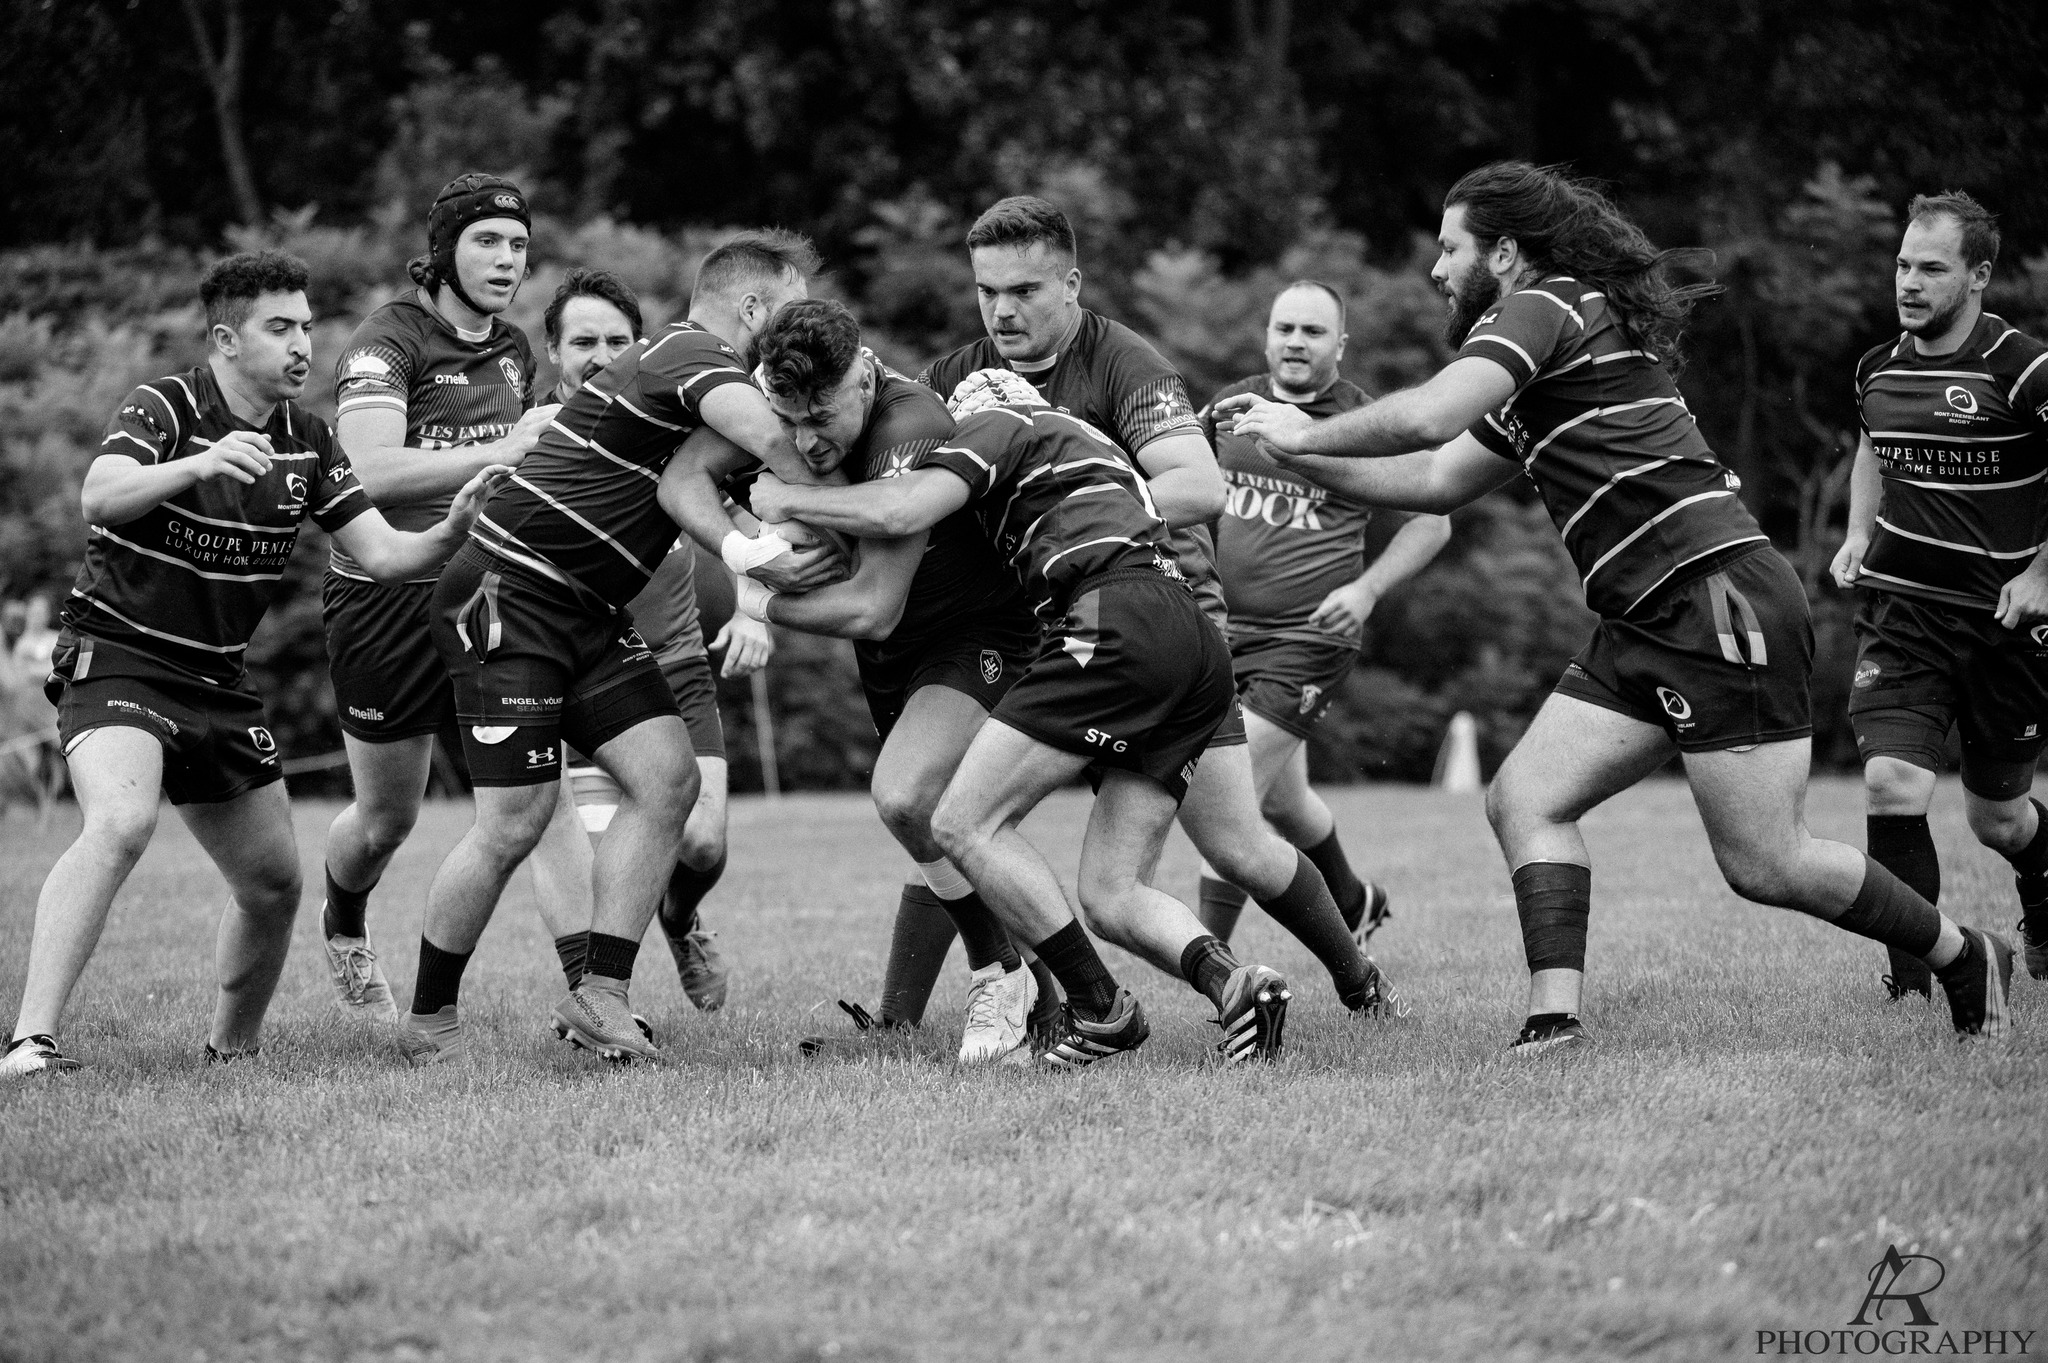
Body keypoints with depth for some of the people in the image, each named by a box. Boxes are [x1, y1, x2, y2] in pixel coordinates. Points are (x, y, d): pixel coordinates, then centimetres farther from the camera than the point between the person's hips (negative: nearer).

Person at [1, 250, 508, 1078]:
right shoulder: (165, 409, -14)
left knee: (274, 885, 8)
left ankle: (233, 1051, 31)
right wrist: (198, 463, -49)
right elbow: (99, 497, -33)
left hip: (219, 683, 7)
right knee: (120, 823, -32)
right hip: (118, 660, -7)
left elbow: (382, 555, 1)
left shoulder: (306, 442, 4)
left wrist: (452, 529, -20)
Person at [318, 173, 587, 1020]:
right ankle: (343, 928, 43)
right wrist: (498, 452, -28)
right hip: (388, 594, -5)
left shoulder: (514, 351, 12)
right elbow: (370, 472, -25)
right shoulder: (387, 341, -10)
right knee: (386, 818, 9)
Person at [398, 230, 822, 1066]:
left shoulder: (696, 366, 17)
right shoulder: (691, 356, -15)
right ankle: (428, 1020, 6)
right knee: (515, 822, -9)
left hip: (588, 616, 10)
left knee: (667, 779, -4)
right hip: (507, 597, -10)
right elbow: (772, 436, -33)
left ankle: (598, 996, -2)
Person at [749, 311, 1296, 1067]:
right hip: (1202, 652, 9)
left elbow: (901, 511, -8)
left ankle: (1099, 1008, -7)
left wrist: (787, 498, 8)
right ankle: (1234, 983, -17)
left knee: (964, 822, -5)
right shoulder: (1076, 436, 38)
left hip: (1117, 623, -9)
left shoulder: (993, 423, 10)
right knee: (1109, 896, 8)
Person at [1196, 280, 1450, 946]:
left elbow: (1432, 521, 2)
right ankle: (1353, 902, 48)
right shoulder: (1228, 407, 6)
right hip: (1222, 632, 5)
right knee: (1280, 801, 20)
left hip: (1308, 636, -5)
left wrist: (1367, 589, -11)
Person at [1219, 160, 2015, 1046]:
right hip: (1646, 631, 10)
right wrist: (1295, 451, 24)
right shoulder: (1534, 379, 23)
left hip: (1722, 599, -10)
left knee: (1764, 866, -8)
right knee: (1524, 802, -1)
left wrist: (1308, 433, -5)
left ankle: (1969, 962, 11)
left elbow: (1425, 417, -20)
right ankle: (1555, 1023, -10)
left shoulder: (1547, 309, -7)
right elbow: (1437, 480, 29)